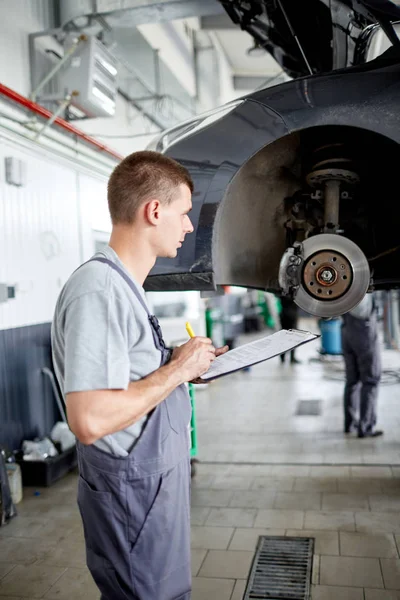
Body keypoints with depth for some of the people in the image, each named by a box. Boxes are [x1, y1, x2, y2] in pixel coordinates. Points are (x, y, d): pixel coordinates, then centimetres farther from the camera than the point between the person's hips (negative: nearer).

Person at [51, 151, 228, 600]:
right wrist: (178, 370, -22)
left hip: (156, 477, 10)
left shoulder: (123, 285, 7)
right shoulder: (98, 290, -26)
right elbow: (89, 420, -31)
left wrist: (182, 362, 3)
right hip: (133, 490, -9)